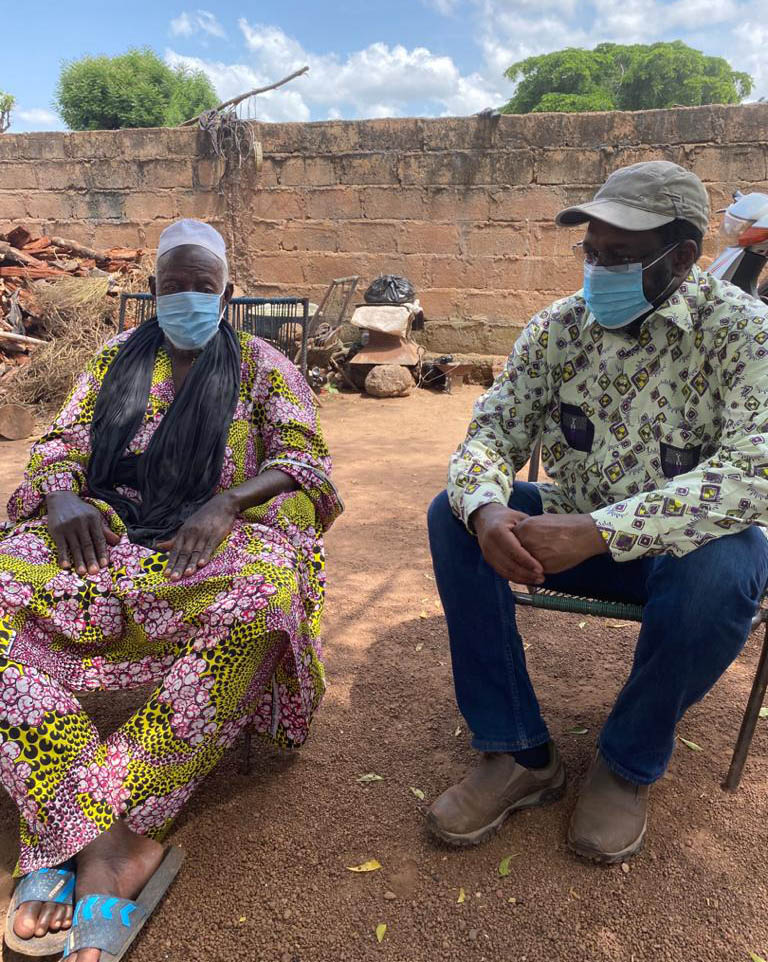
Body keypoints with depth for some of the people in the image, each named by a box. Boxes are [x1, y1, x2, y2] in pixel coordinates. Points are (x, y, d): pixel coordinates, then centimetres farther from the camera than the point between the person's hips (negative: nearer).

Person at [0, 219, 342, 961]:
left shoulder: (261, 366, 11)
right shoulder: (115, 359, 20)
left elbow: (303, 460, 0)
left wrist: (228, 502, -19)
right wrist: (61, 495, -10)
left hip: (212, 545, -2)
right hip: (107, 536, 3)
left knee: (264, 589, -38)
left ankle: (65, 833, -33)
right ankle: (104, 840, -33)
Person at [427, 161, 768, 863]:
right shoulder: (560, 326, -3)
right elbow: (494, 430, -7)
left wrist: (598, 532, -40)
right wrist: (486, 511, -32)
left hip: (688, 538, -3)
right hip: (577, 529, 4)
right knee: (454, 515, -18)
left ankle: (630, 765, -6)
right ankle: (520, 754, -9)